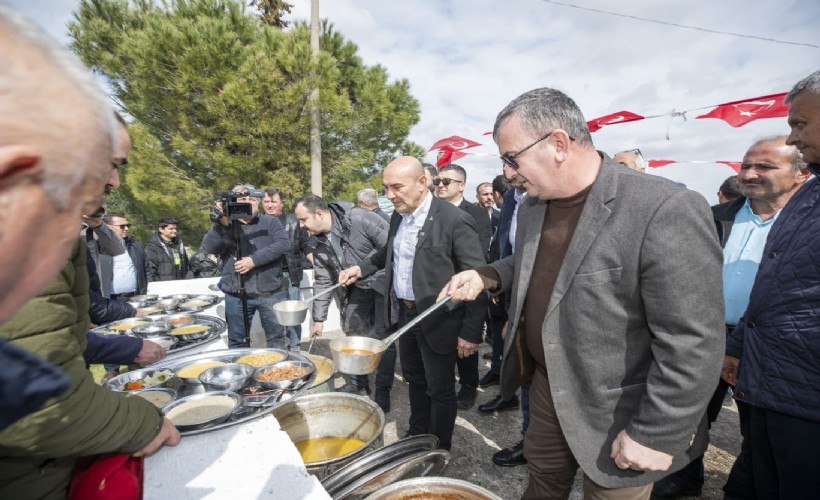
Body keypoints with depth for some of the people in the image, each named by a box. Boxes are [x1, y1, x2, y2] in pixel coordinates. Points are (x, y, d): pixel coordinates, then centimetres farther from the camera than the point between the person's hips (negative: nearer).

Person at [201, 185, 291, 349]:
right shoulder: (225, 226, 7)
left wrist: (254, 260, -19)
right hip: (236, 296, 1)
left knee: (276, 338, 9)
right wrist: (223, 222, -24)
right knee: (237, 341, 14)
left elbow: (284, 244, -11)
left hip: (271, 293, -1)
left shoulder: (270, 222, 5)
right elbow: (208, 247, -9)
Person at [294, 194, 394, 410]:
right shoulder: (320, 243, 0)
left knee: (383, 337, -2)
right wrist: (318, 319, 8)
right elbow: (322, 281, 7)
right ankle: (358, 382, 33)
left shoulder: (359, 219, -23)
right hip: (356, 288, 7)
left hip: (385, 284, -7)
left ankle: (383, 389, 16)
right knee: (353, 333, 13)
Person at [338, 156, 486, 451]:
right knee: (414, 379, 24)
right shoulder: (398, 217, 3)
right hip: (405, 314, 7)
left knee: (439, 389, 11)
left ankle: (439, 449, 35)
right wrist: (361, 268, 7)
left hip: (438, 320, -7)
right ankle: (417, 435, 47)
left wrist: (471, 332, -18)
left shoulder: (454, 220, -20)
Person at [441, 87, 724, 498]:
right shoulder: (531, 205, -1)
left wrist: (654, 435, -15)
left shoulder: (667, 212, -25)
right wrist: (488, 276, -3)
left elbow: (692, 347, -22)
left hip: (615, 418, -6)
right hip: (546, 386, 6)